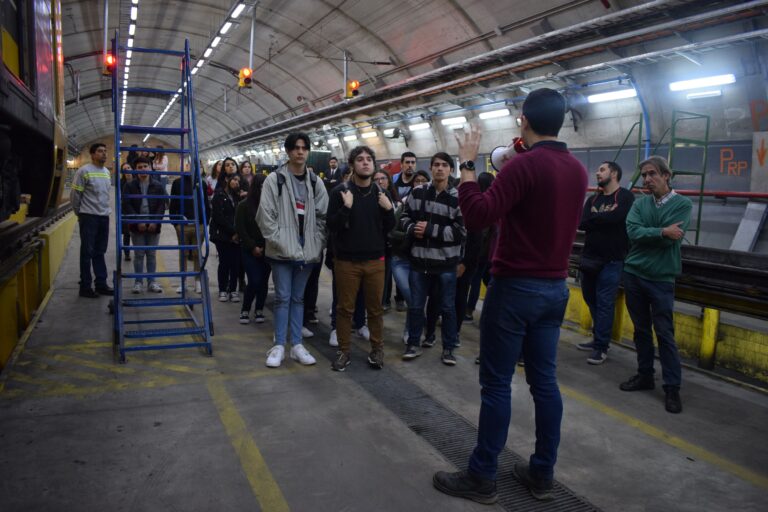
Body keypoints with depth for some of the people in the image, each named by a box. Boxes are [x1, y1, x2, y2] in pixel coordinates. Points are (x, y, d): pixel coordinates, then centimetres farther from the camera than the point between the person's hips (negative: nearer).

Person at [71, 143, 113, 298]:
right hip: (89, 217, -6)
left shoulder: (107, 172, 11)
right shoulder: (84, 171, -10)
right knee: (87, 252, 0)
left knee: (100, 252, 12)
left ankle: (101, 284, 19)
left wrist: (104, 209, 16)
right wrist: (79, 213, 3)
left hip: (104, 216, 6)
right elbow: (74, 195, -6)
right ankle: (85, 287, 7)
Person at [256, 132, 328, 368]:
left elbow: (323, 216, 7)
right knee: (283, 297, 0)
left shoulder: (315, 182, 9)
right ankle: (279, 345, 10)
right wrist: (279, 241, -13)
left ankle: (297, 345, 17)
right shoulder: (274, 179, -3)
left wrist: (317, 244, -3)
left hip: (307, 249, 4)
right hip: (282, 250, -4)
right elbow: (265, 216, -8)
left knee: (298, 297, 11)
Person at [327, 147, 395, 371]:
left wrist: (389, 210, -11)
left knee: (375, 308, 9)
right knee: (345, 308, 6)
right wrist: (346, 208, -24)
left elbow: (389, 228, 7)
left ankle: (377, 349, 23)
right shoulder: (340, 192, -6)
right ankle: (344, 351, 18)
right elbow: (331, 226, -10)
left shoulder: (381, 193, 4)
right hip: (346, 260, -2)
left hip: (375, 260, 2)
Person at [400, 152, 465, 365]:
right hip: (419, 260, 3)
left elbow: (461, 232, -14)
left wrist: (430, 229, -18)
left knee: (448, 307, 10)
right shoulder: (417, 193, 2)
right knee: (415, 305, 13)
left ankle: (448, 348, 25)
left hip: (446, 262, -2)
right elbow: (404, 217, 11)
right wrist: (412, 228, -11)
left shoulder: (457, 198, -9)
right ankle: (414, 344, 29)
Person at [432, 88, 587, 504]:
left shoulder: (524, 164, -16)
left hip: (516, 287, -7)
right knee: (544, 381, 13)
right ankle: (542, 473, 22)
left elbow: (477, 216, -23)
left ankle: (481, 478, 11)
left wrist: (466, 164, -14)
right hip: (556, 287, 8)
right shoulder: (578, 170, 7)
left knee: (496, 384, 1)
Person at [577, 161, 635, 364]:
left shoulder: (625, 197, -5)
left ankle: (601, 347, 3)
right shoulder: (593, 198, 12)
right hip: (589, 257, 6)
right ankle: (598, 339, 26)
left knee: (604, 303, -4)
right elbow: (581, 223, -3)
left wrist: (594, 219, -8)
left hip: (612, 260, -6)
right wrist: (604, 219, -14)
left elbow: (615, 218, -24)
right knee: (591, 300, 12)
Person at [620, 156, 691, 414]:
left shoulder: (682, 204, -5)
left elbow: (671, 238, -17)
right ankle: (644, 375, 26)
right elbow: (632, 232, -11)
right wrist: (662, 232, -17)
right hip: (633, 273, 4)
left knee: (664, 333, -1)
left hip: (661, 278, -4)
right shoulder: (639, 203, 5)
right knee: (641, 329, 13)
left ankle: (672, 387, 8)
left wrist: (646, 234, -8)